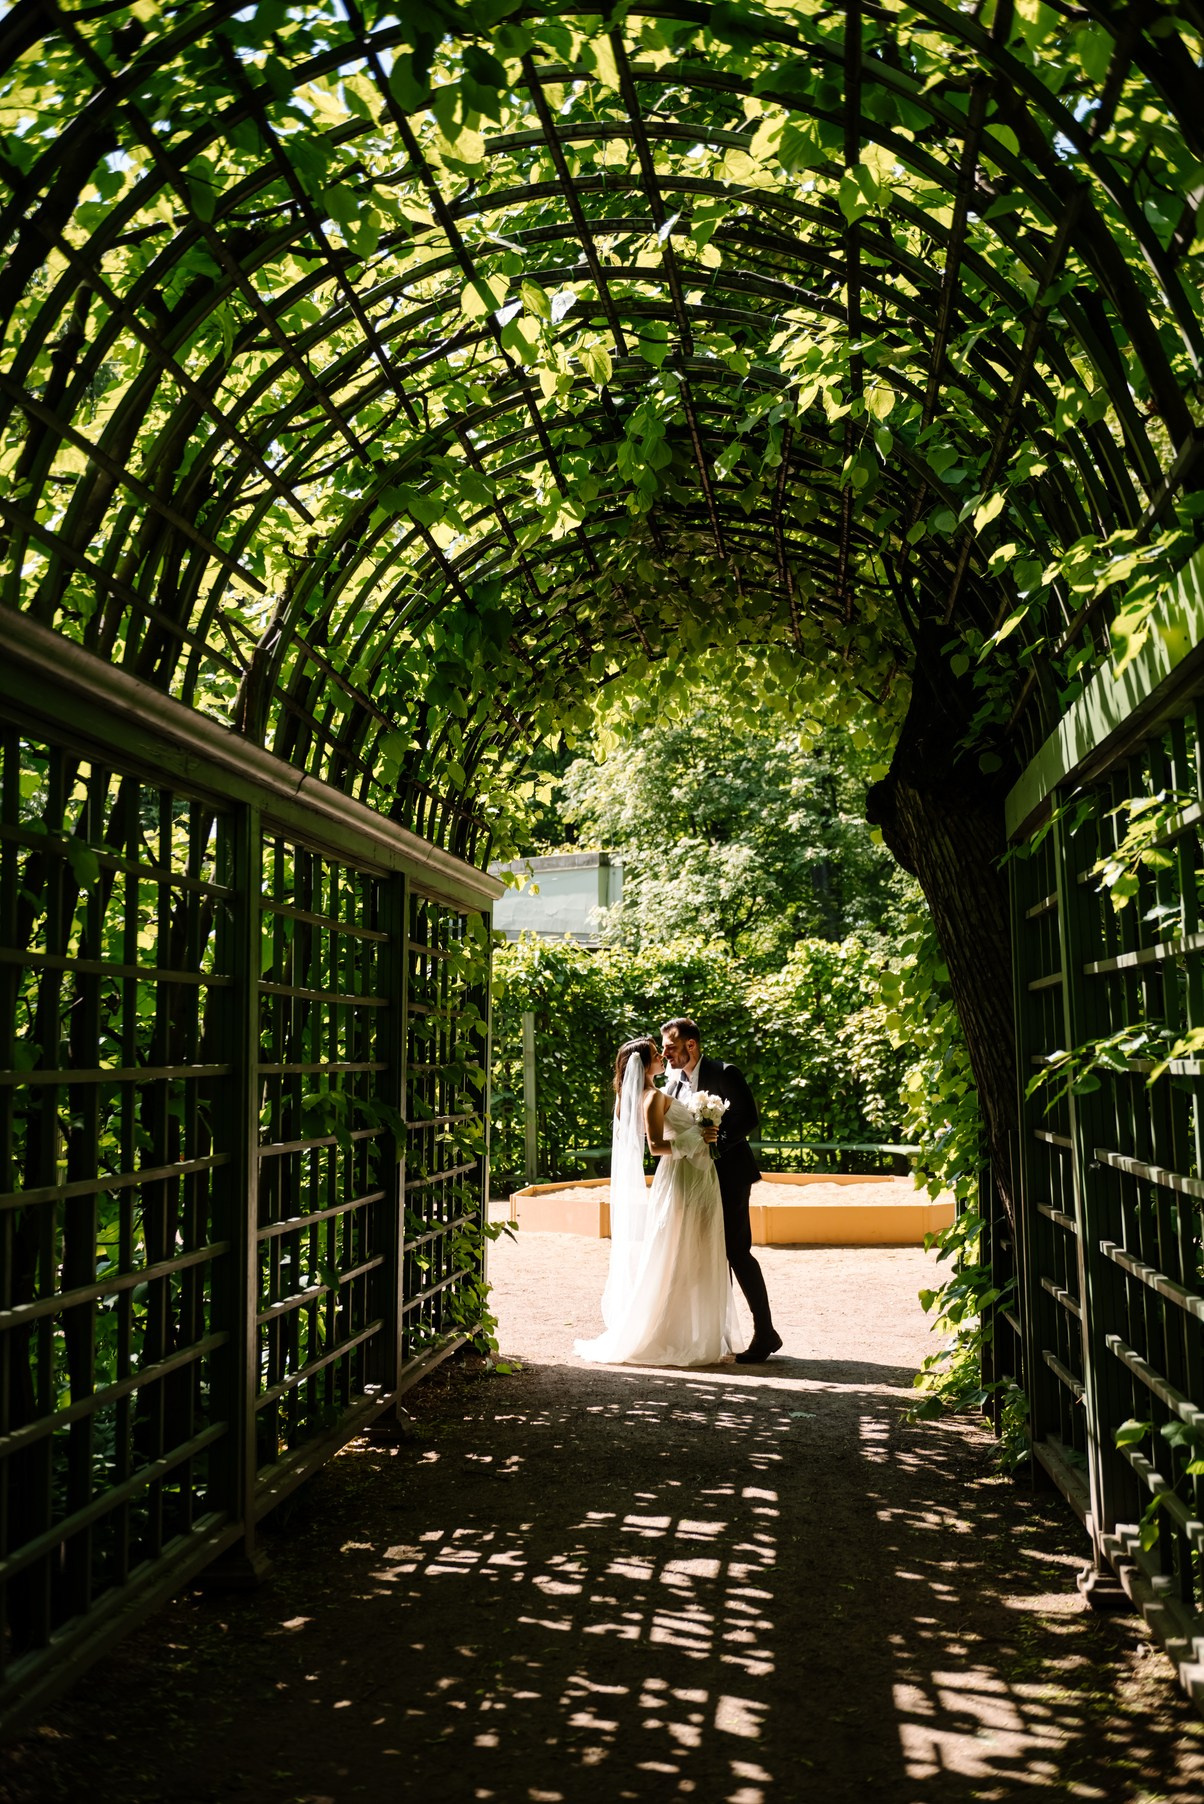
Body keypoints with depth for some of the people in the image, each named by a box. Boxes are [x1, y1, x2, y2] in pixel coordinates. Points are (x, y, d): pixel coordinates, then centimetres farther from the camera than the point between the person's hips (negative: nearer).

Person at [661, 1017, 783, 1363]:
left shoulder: (724, 1074, -11)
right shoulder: (675, 1081, 10)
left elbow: (748, 1118, -16)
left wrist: (715, 1143, -23)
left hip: (728, 1175, -7)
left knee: (737, 1253, -8)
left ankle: (765, 1333, -2)